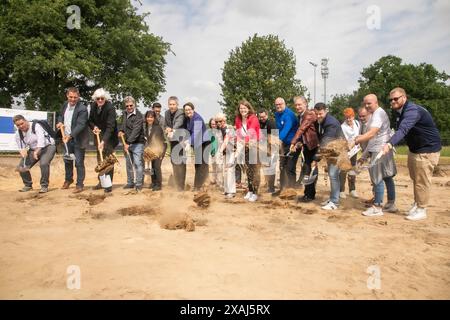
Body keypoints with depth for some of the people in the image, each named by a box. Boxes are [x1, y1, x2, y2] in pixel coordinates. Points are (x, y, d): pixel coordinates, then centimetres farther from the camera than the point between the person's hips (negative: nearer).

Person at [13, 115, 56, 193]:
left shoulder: (36, 126, -21)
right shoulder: (18, 134, -2)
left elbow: (41, 140, -33)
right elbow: (21, 148, 4)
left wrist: (36, 152, -44)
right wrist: (23, 152, -21)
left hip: (47, 146, -6)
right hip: (33, 150, 7)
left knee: (44, 164, -32)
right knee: (22, 166, -6)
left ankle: (44, 186, -14)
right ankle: (28, 185, 20)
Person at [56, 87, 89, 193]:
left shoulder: (82, 109, -20)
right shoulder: (65, 105, 4)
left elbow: (80, 125, -27)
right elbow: (60, 115, 22)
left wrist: (70, 136, -38)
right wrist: (60, 122, -1)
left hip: (78, 140, -7)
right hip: (67, 138, 7)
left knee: (79, 163, -4)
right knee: (67, 161, 19)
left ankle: (80, 185, 8)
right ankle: (68, 179, 39)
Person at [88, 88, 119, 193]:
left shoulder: (110, 108, -22)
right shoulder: (93, 106, -3)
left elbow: (110, 126, -29)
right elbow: (90, 120, 10)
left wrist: (104, 141, -37)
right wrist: (94, 127, -13)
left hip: (109, 137, -6)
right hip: (99, 135, 6)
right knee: (99, 160, 11)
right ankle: (101, 181, 23)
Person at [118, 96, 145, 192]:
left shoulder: (138, 116, -13)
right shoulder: (124, 114, 11)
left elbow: (136, 131, -23)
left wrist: (128, 143, -28)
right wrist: (120, 131, 5)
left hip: (137, 143, -7)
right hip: (127, 143, 7)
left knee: (138, 163, -10)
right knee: (128, 164, 13)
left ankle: (139, 184, -2)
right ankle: (130, 183, 23)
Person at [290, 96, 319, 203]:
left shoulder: (310, 114, -15)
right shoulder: (300, 116, 12)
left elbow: (301, 129, -24)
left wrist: (293, 142, -29)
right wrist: (298, 143, 0)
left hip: (313, 145, -8)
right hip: (306, 145, 8)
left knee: (311, 170, -2)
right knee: (308, 170, 13)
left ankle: (310, 195, 6)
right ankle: (308, 193, 22)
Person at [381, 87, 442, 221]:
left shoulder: (412, 110, -27)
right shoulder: (400, 112, 5)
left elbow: (403, 130, -45)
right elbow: (401, 130, 9)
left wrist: (390, 144, -57)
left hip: (427, 150, -10)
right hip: (414, 149, 10)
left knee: (422, 181, -2)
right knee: (415, 178, 19)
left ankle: (421, 210, 10)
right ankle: (417, 203, 34)